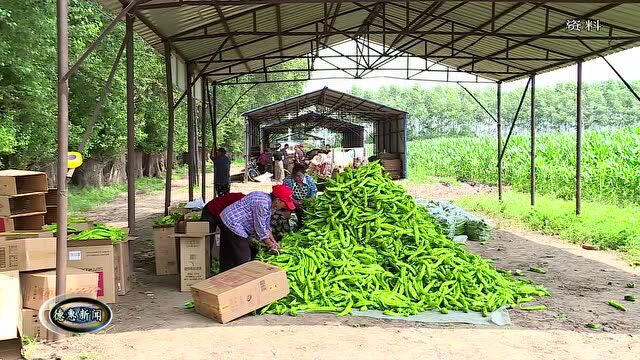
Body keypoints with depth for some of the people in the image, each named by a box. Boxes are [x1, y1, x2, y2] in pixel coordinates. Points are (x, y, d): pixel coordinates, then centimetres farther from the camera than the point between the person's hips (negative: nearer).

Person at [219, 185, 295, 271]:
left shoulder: (267, 201, 5)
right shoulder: (262, 204, -26)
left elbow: (266, 226, 13)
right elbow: (260, 229, -20)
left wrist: (274, 242, 10)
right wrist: (271, 245, -8)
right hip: (233, 224, -11)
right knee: (243, 259, -6)